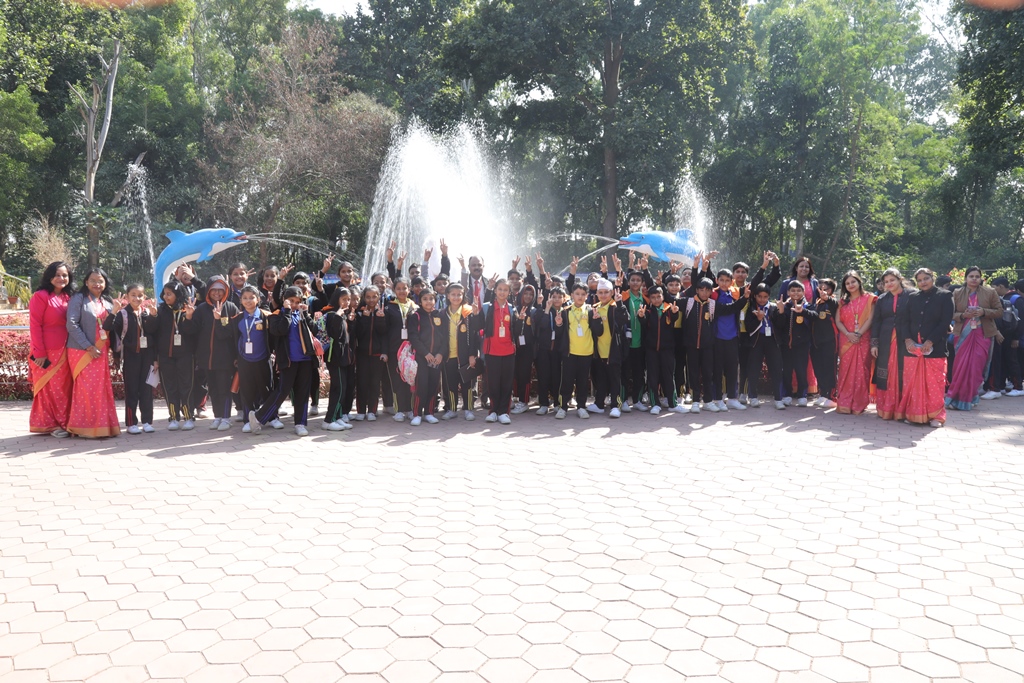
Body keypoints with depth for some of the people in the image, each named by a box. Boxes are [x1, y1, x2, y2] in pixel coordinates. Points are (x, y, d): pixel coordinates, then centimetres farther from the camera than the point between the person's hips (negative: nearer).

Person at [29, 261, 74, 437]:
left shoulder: (68, 298, 10)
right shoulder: (41, 296, -8)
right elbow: (35, 326, -11)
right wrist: (39, 353, -15)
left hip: (64, 351, 6)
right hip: (46, 352, -6)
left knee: (64, 388, 9)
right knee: (49, 388, 3)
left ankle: (63, 423, 18)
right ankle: (50, 424, 13)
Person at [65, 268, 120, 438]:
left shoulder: (107, 302, 13)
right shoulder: (78, 299, -4)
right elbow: (72, 325, -12)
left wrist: (115, 313, -4)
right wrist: (88, 347, -16)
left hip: (101, 352, 6)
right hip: (82, 351, -6)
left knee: (102, 389, 6)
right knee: (88, 389, -7)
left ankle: (101, 425, 13)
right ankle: (88, 427, 0)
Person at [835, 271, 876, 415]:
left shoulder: (868, 298, 4)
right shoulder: (843, 301, 13)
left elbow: (870, 319, -4)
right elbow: (838, 321, 5)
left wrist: (859, 334, -16)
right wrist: (848, 334, -12)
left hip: (863, 340, -2)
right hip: (846, 341, 2)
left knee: (861, 371, -2)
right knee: (846, 371, -1)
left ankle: (859, 404, 2)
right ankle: (844, 403, 0)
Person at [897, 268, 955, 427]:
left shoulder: (945, 296, 2)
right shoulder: (912, 297, 12)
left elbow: (945, 322, -6)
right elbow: (904, 320, 8)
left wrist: (930, 342, -14)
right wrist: (908, 340, -9)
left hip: (935, 347, -3)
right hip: (912, 347, 3)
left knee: (934, 383, -1)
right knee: (912, 383, 3)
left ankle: (936, 415, 8)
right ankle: (913, 414, 10)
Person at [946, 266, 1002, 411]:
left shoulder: (990, 293, 2)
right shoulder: (957, 294, 4)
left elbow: (999, 311, 3)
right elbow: (951, 314, 5)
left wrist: (984, 312, -14)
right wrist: (963, 315, -15)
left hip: (982, 335, 0)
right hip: (963, 335, 1)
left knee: (977, 366, -2)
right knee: (961, 366, 1)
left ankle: (969, 398, 10)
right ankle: (958, 396, 13)